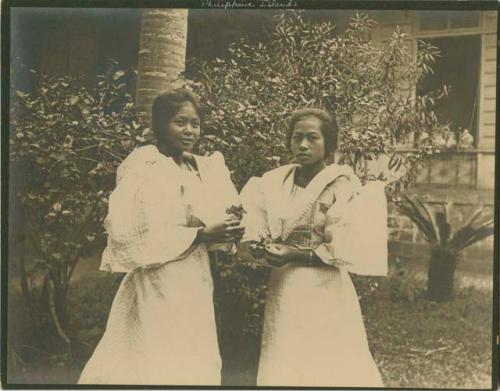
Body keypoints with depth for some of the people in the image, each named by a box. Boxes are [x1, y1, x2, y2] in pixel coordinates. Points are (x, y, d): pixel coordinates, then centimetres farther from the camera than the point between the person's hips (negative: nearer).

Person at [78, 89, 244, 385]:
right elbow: (125, 234, -18)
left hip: (196, 286, 7)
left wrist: (226, 233, -8)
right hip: (157, 288, -6)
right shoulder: (142, 167, -10)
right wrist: (200, 235, -20)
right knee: (158, 372, 1)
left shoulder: (202, 168, 10)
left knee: (195, 370, 12)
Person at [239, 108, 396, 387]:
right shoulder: (273, 183, 3)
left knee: (331, 372, 5)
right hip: (283, 295, 4)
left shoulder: (343, 186, -7)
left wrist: (294, 255, -16)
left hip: (326, 297, -4)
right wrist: (268, 251, -19)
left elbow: (345, 252, -12)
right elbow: (249, 240, 2)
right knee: (280, 372, 11)